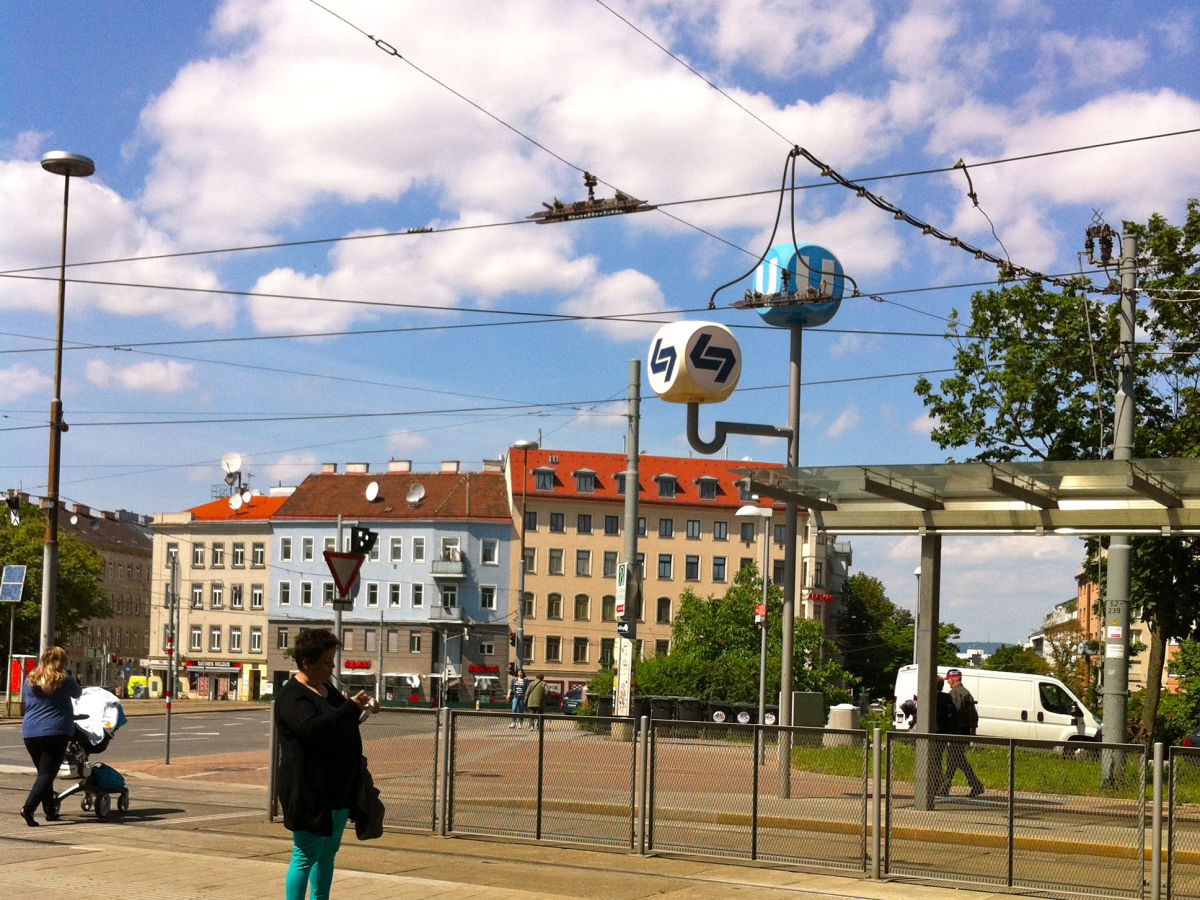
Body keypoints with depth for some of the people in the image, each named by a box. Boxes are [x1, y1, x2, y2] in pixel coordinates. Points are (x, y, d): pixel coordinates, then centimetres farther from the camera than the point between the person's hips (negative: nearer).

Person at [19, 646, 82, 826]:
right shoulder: (63, 680, -4)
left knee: (43, 772, 16)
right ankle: (28, 808, -23)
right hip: (56, 732, -5)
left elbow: (23, 707, 21)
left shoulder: (29, 680, 9)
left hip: (30, 733, 5)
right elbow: (78, 692, 15)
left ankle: (50, 811, 18)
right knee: (47, 774, -6)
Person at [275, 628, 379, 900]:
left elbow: (341, 724, 28)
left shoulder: (327, 689, 14)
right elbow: (313, 728, -31)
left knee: (328, 853, 16)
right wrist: (351, 708, -29)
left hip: (337, 790, 9)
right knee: (306, 857, -5)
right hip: (310, 791, -9)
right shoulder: (291, 696, -15)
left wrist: (362, 708, 8)